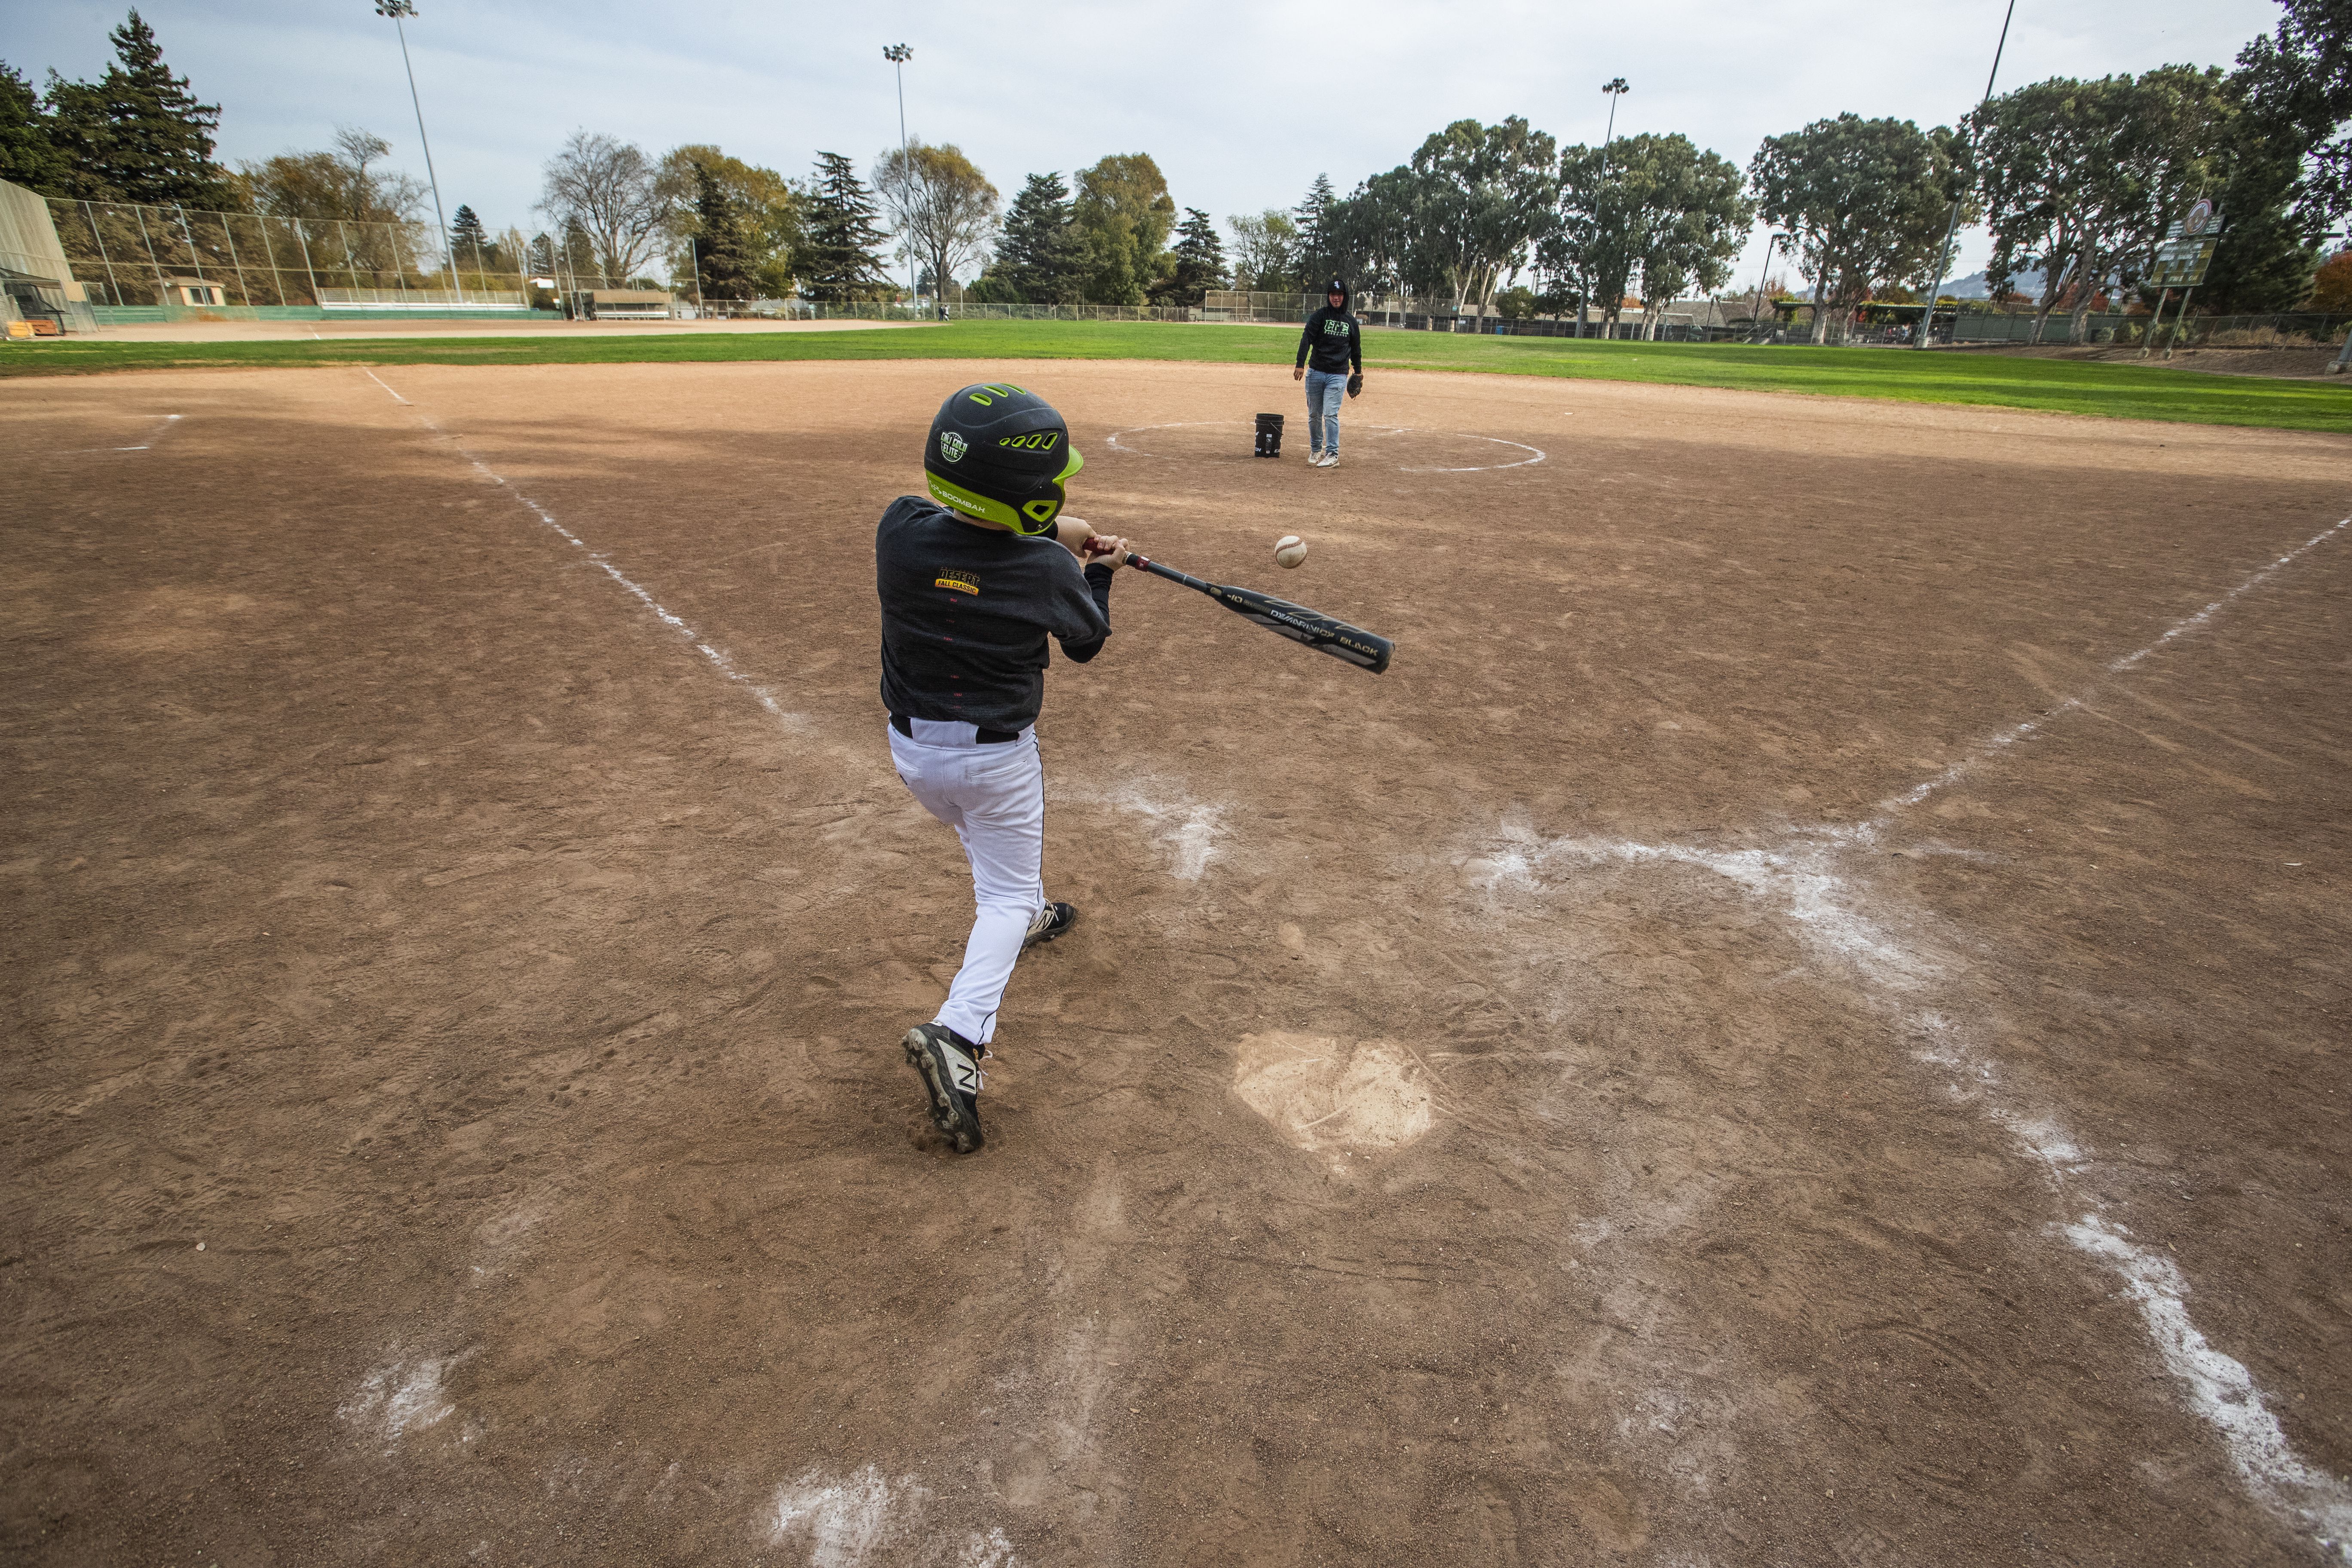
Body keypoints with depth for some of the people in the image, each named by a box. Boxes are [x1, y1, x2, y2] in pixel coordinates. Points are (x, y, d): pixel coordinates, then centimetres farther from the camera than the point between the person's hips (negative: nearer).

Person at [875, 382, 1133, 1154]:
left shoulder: (900, 528, -15)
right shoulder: (1047, 569, -20)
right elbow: (1087, 643, 0)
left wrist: (1047, 536, 8)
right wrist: (1098, 572, 15)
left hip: (911, 747, 4)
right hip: (997, 757, -4)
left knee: (991, 846, 31)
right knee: (1007, 891, 9)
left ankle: (1026, 915, 57)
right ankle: (957, 1034, -10)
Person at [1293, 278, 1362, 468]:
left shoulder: (1352, 322, 9)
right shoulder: (1319, 316, 0)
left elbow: (1356, 349, 20)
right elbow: (1306, 339, -11)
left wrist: (1358, 372, 21)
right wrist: (1300, 364, -24)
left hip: (1338, 375, 0)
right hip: (1315, 373, 1)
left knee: (1331, 414, -12)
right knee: (1314, 415, 8)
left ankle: (1333, 454, -9)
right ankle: (1315, 450, 25)